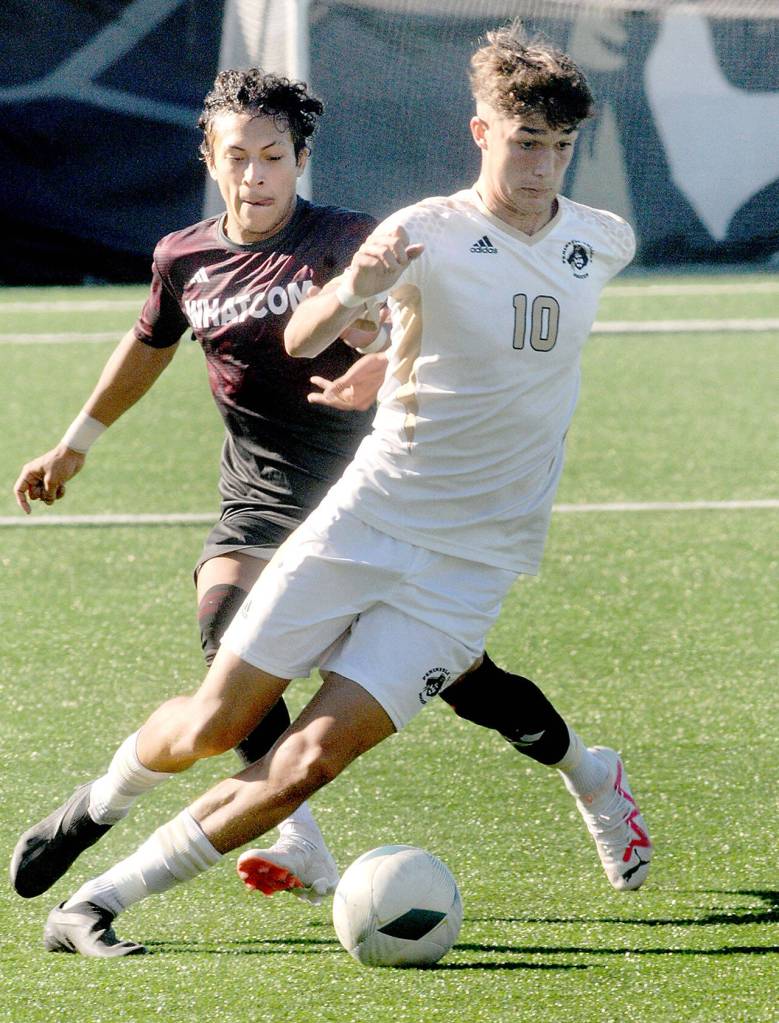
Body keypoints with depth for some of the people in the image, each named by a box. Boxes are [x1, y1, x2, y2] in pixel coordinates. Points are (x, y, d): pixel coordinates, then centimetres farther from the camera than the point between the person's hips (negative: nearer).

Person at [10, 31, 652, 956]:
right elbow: (299, 340, -22)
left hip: (468, 566, 2)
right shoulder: (430, 234, -11)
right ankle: (103, 801, 34)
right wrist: (351, 296, -46)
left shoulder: (604, 243, 2)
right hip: (363, 522, -2)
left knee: (311, 758, -13)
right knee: (209, 729, 0)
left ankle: (97, 906, -6)